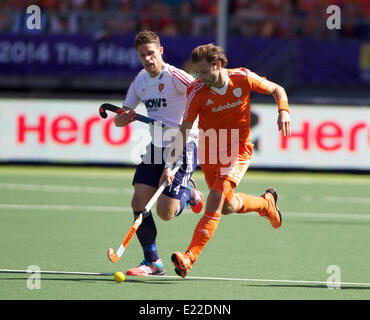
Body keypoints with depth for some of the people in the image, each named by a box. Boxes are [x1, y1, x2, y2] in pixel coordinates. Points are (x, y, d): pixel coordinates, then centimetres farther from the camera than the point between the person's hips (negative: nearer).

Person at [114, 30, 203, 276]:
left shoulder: (175, 76, -14)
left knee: (166, 213, -11)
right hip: (155, 147, 7)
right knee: (139, 203, -7)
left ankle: (188, 192, 23)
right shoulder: (140, 81, 9)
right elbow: (119, 120, 15)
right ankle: (152, 262, 6)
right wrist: (124, 117, -9)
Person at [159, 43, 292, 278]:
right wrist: (169, 166, -22)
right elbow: (184, 130, -14)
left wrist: (284, 112, -18)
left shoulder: (243, 78, -15)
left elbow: (277, 90, 2)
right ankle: (266, 202, 45)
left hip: (238, 148, -3)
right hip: (209, 150, 3)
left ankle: (190, 256, -25)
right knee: (227, 206, 13)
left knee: (215, 200, -20)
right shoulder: (197, 91, -15)